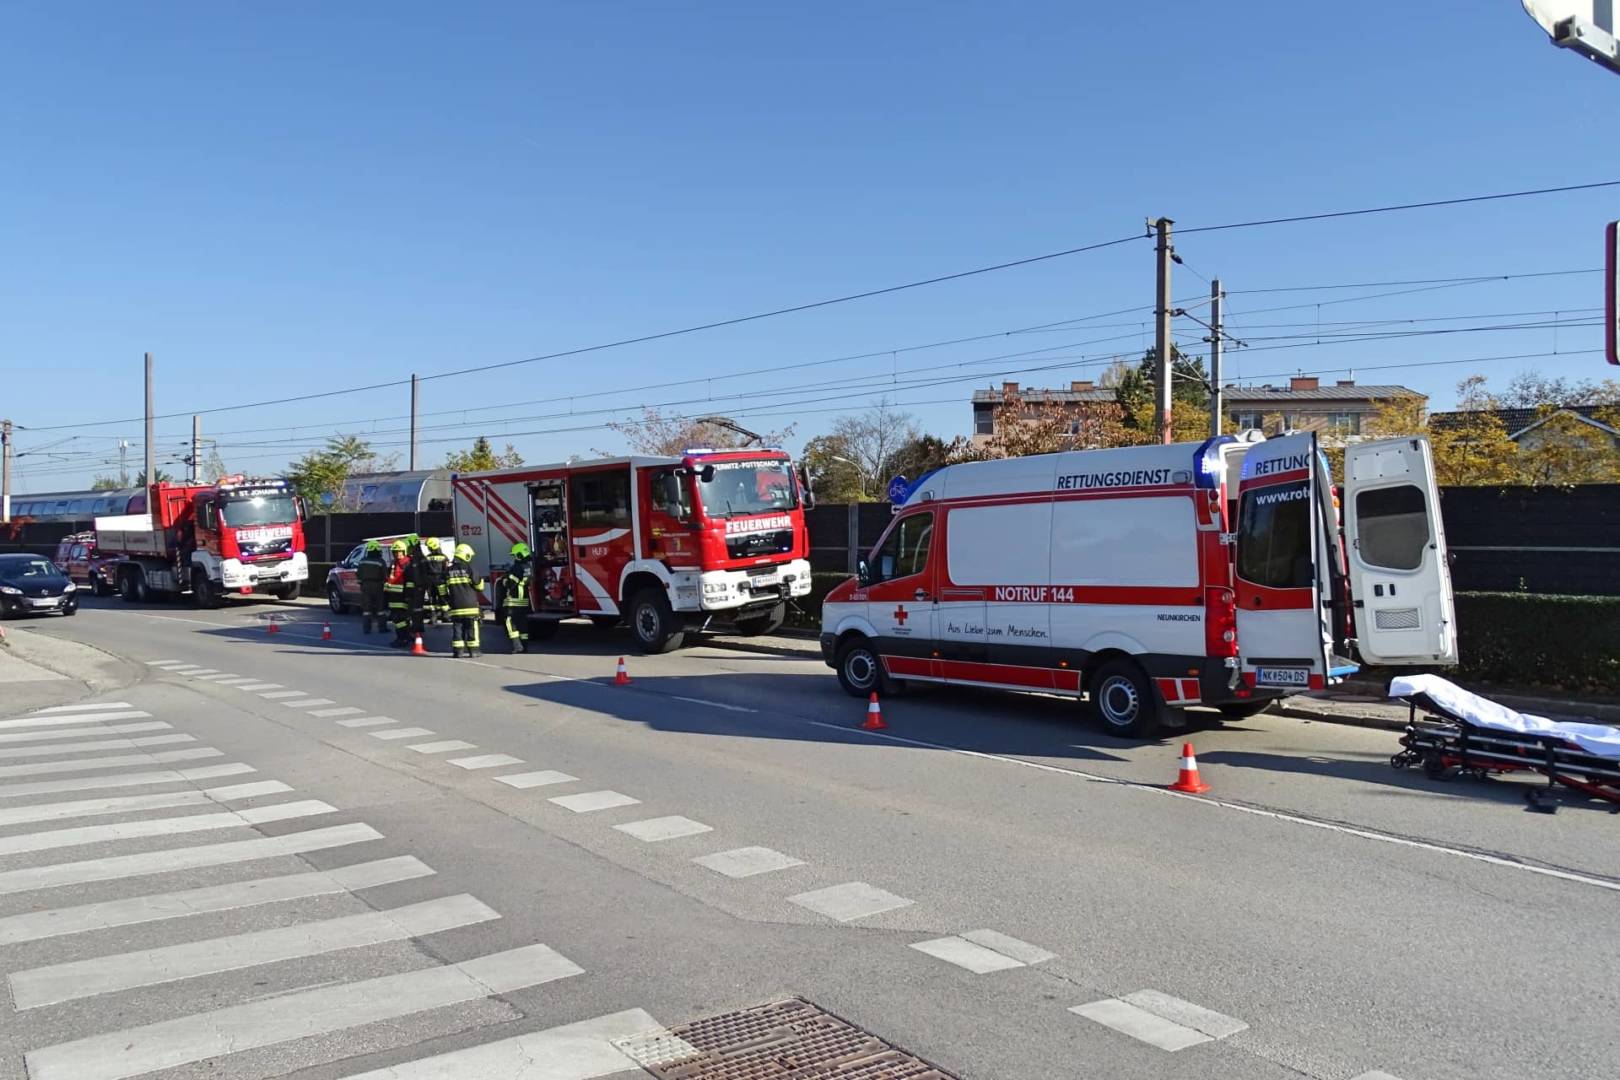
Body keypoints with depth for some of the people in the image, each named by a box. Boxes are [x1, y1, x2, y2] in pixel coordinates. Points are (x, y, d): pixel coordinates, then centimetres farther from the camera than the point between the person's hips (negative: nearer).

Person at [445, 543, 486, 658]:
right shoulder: (469, 568, -7)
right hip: (470, 603, -4)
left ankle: (457, 650, 5)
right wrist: (481, 582, 18)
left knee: (457, 627, 7)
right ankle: (473, 650, 2)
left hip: (455, 605, 4)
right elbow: (478, 585, -3)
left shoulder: (449, 570, 7)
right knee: (472, 627, 1)